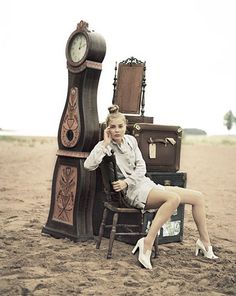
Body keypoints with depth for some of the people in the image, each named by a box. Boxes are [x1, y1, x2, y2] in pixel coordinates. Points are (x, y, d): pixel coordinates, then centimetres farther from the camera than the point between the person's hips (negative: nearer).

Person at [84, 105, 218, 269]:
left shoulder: (131, 140, 12)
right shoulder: (105, 146, -3)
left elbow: (141, 167, 6)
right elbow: (89, 165, -22)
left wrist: (127, 181, -11)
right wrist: (105, 143, -17)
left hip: (146, 182, 7)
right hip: (134, 191, -7)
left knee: (198, 197, 1)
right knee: (174, 198, -35)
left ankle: (205, 242, 11)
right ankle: (147, 244, -35)